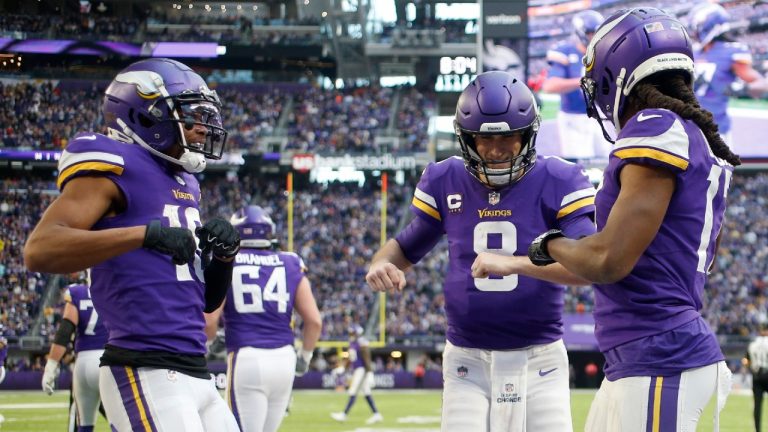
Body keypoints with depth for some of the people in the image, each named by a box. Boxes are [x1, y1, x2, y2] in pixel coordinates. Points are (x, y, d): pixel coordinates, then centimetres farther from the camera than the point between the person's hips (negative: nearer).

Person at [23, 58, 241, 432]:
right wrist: (147, 233, -24)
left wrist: (224, 253, 5)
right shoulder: (114, 169, -6)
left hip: (197, 374, 9)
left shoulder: (185, 186, 19)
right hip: (146, 374, -9)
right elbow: (39, 251, -21)